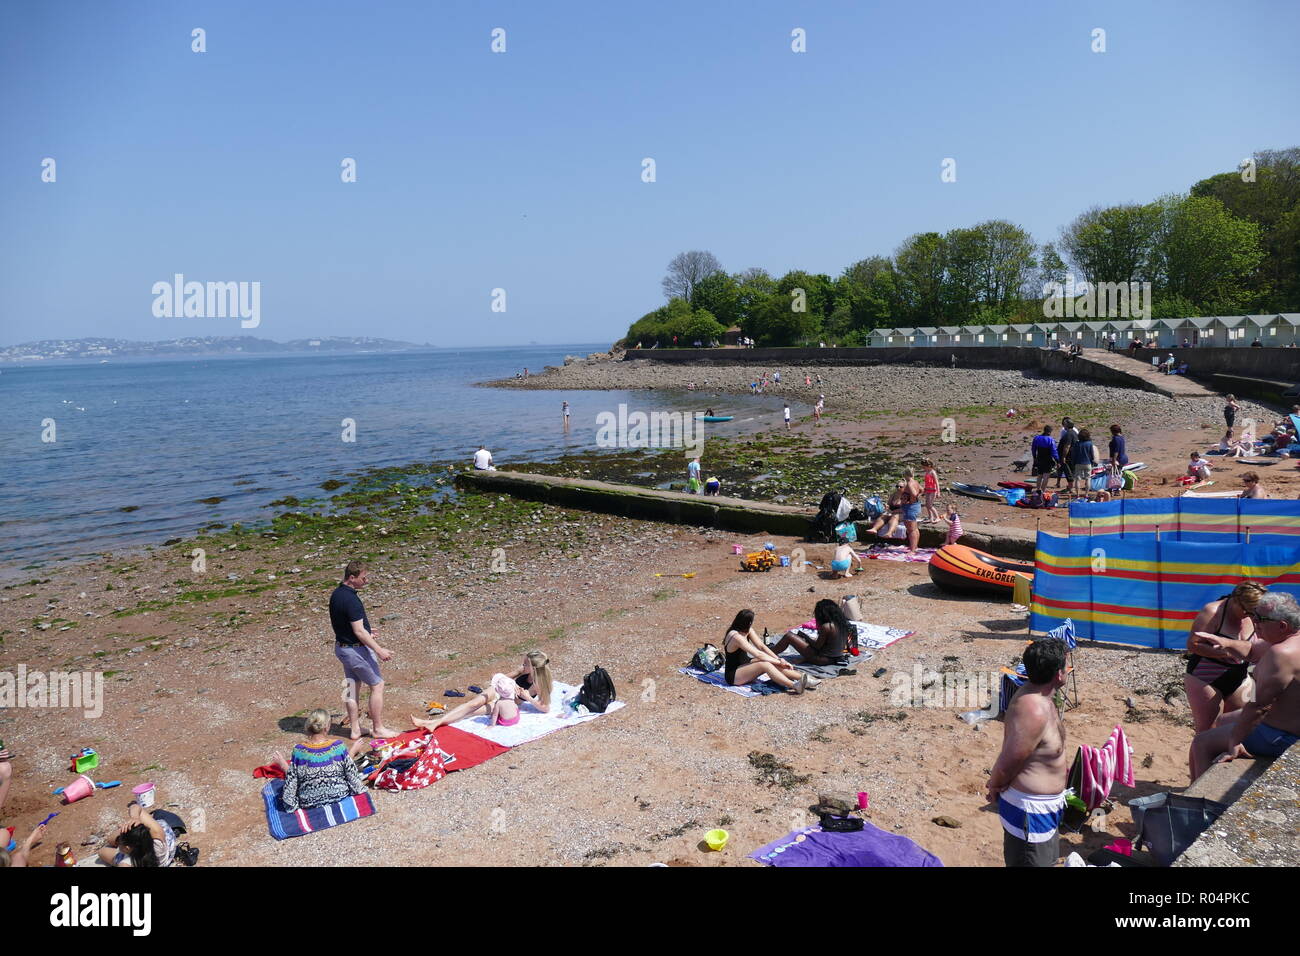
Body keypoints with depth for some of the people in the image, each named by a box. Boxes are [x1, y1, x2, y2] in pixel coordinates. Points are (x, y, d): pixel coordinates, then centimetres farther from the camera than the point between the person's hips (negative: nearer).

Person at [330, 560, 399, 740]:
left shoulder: (335, 594, 5)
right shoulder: (351, 599, -25)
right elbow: (359, 632, -25)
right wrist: (379, 650, -21)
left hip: (341, 646, 9)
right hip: (356, 649, -9)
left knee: (353, 686, 16)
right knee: (377, 685, 2)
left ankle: (355, 729, 23)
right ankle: (378, 728, 10)